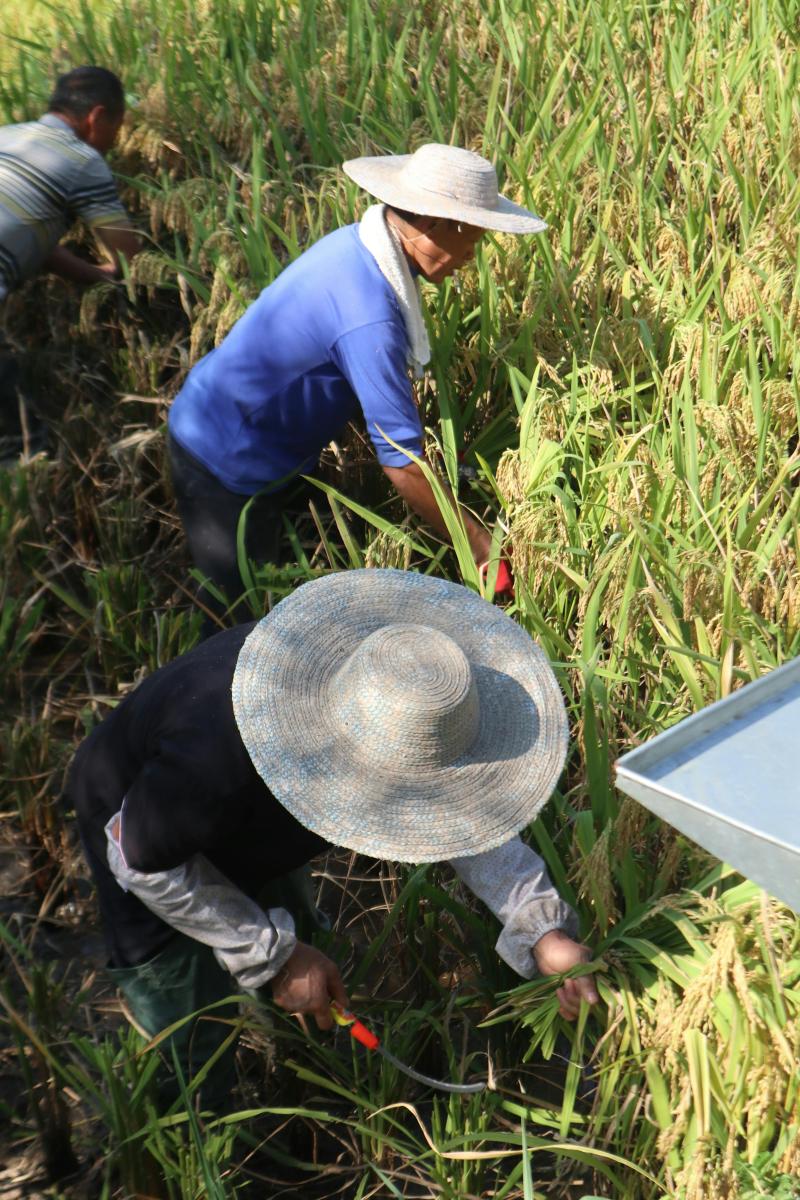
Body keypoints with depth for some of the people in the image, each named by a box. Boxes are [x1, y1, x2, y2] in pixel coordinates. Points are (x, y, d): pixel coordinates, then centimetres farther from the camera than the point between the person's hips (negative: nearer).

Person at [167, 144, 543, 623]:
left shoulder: (358, 242, -4)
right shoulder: (369, 316, -34)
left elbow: (385, 381, 8)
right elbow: (402, 463, -32)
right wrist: (483, 549, -24)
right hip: (227, 464, -9)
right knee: (239, 617, 4)